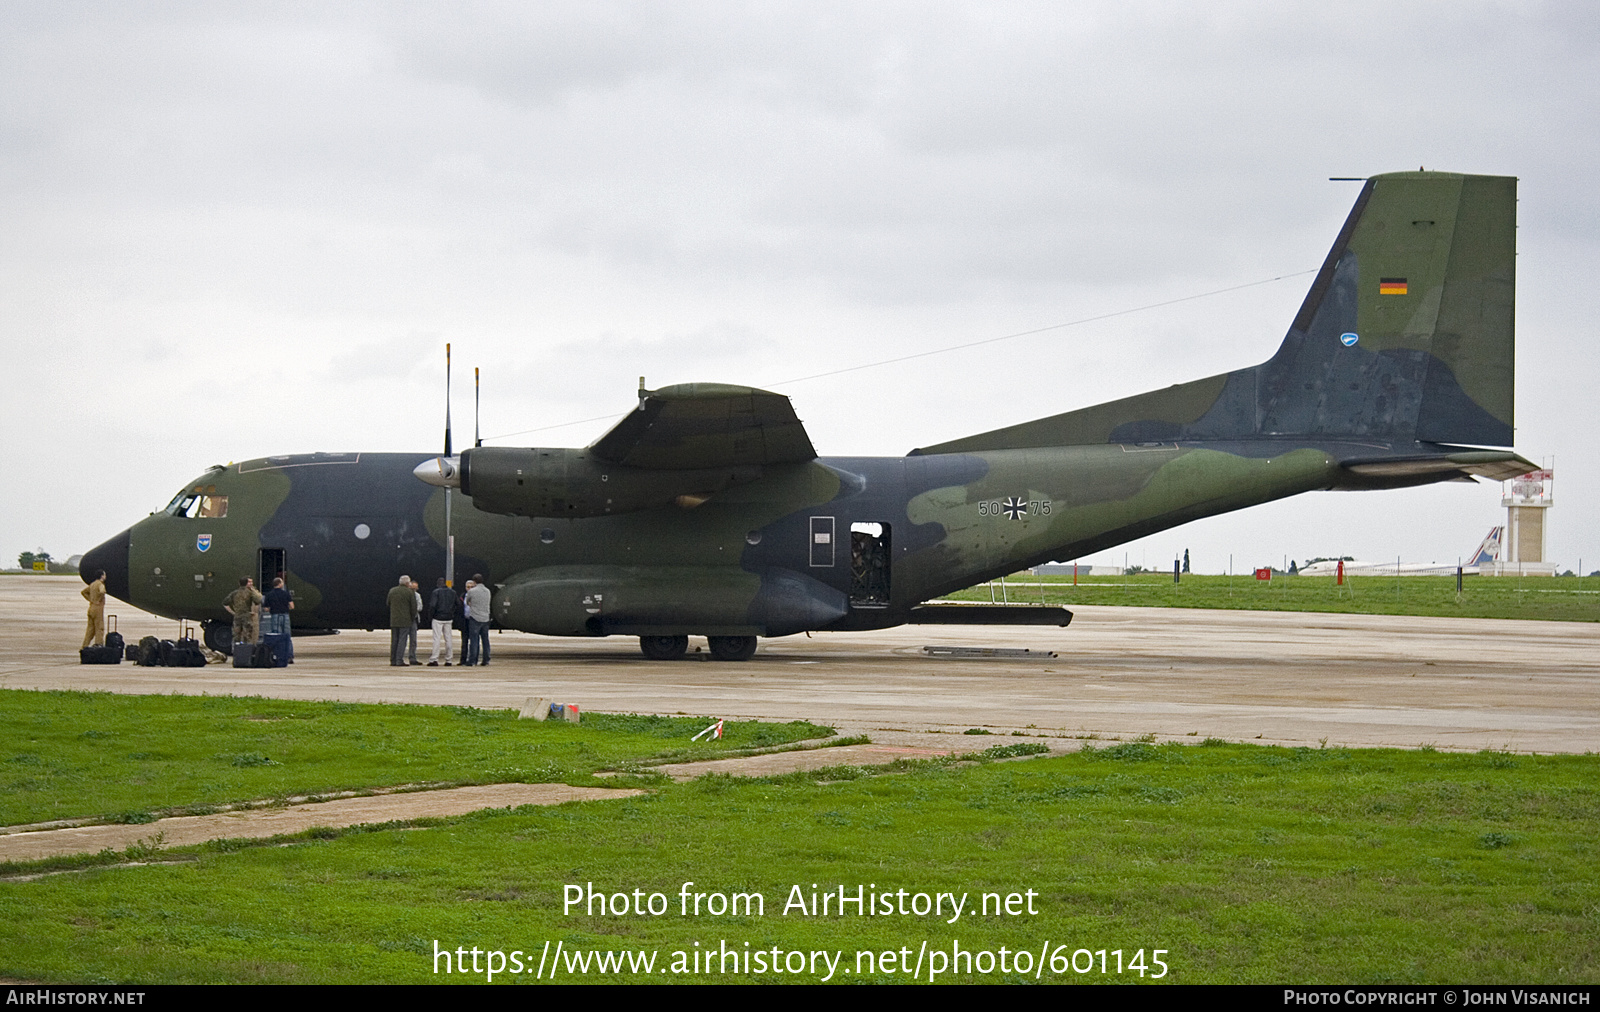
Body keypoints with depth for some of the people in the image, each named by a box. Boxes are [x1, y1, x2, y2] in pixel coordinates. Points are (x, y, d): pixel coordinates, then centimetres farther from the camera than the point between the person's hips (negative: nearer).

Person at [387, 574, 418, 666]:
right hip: (405, 620, -4)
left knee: (394, 640, 9)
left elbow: (388, 604, 13)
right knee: (402, 640, -3)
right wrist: (412, 618, 8)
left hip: (393, 620, 4)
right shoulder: (410, 592, -6)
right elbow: (413, 607, -4)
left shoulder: (392, 591, 7)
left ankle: (393, 661, 9)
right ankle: (399, 661, -8)